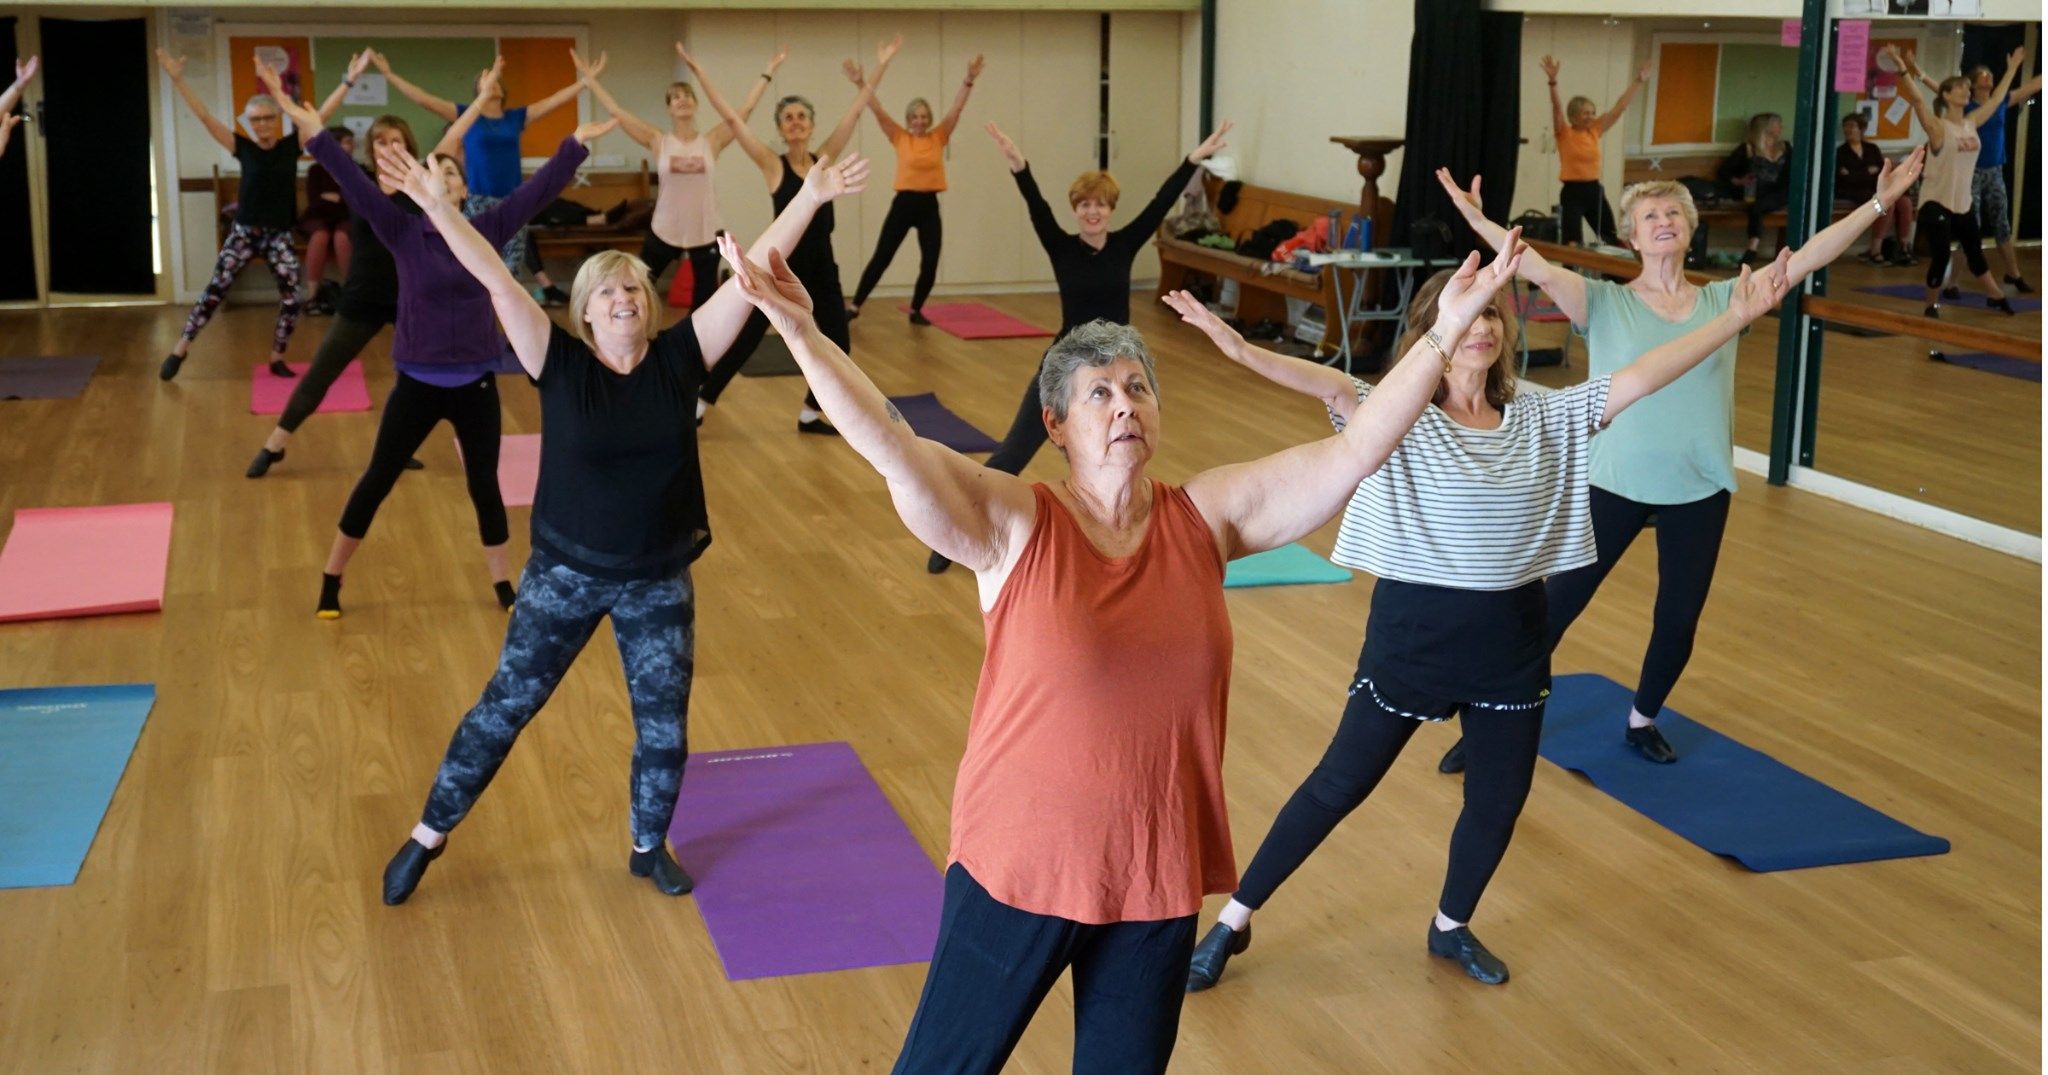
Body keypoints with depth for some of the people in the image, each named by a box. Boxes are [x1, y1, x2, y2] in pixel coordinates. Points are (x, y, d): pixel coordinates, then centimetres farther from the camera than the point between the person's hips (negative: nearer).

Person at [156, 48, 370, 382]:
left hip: (279, 236, 1)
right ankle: (181, 348, 7)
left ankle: (276, 358, 13)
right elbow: (205, 116, -8)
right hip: (244, 232, -1)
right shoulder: (243, 147, -3)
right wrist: (178, 79, -15)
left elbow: (321, 115, -6)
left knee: (291, 298, -5)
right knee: (215, 290, -4)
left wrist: (349, 80, -12)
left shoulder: (291, 146, -2)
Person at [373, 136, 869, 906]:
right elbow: (496, 282, -20)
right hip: (565, 573, -2)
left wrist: (810, 197, -18)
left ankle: (649, 847, 36)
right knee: (506, 706, 10)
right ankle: (429, 836, 27)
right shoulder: (561, 365, -11)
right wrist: (436, 203, -29)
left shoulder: (678, 359, -8)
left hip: (659, 581, 2)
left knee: (664, 724, 12)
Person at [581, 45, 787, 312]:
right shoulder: (658, 141, -3)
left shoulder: (712, 141, -2)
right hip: (664, 232, 0)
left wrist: (768, 72, -1)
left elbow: (746, 108, -1)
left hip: (705, 234, 0)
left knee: (705, 302, 8)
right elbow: (615, 110, -3)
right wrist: (589, 77, -3)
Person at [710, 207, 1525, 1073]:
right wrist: (802, 332, -38)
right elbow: (891, 447, -26)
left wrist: (1446, 331, -11)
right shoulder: (1011, 525, -13)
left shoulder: (1209, 516, -3)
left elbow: (1356, 451, -5)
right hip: (1021, 862, -3)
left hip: (1160, 870, 3)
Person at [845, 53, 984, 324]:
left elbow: (956, 108, -3)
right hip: (903, 204, -2)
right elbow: (878, 110, -6)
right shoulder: (900, 138, 1)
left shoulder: (938, 138, 5)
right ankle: (854, 306, 9)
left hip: (929, 206, 2)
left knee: (930, 265, -1)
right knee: (881, 258, 1)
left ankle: (915, 311, 17)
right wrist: (861, 84, -17)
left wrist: (969, 80, -14)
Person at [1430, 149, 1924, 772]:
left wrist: (1879, 205, -6)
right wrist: (1480, 223, -35)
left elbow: (1810, 256, 0)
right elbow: (1539, 270, -20)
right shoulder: (1606, 305, -4)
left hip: (1699, 492, 3)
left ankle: (1643, 721, 39)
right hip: (1614, 484, -2)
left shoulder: (1725, 301, 4)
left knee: (1678, 624, 13)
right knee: (1553, 608, 3)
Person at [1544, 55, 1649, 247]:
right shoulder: (1564, 134, -5)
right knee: (1572, 244, -10)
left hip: (1594, 190, 6)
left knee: (1612, 239, 12)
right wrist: (1553, 81, -33)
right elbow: (1556, 107, -19)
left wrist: (1638, 82, 13)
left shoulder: (1594, 132, 8)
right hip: (1572, 191, -6)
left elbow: (1619, 108, 12)